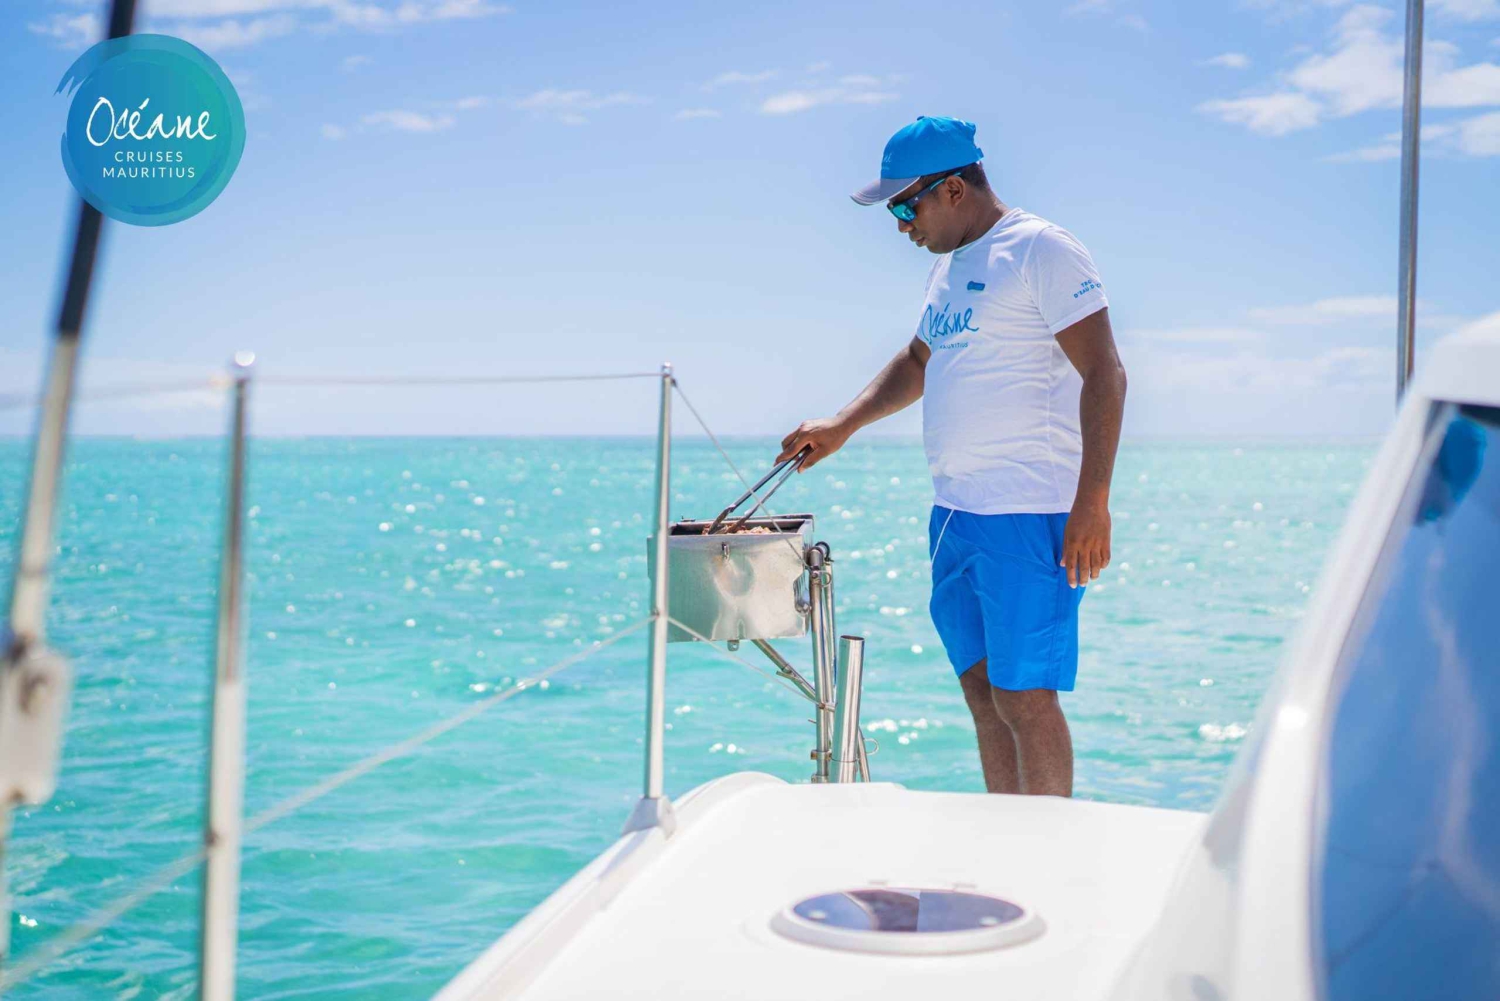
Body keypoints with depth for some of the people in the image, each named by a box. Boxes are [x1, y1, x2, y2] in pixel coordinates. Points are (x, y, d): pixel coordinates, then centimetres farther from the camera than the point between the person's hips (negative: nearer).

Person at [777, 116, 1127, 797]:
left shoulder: (1042, 250, -8)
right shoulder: (949, 266, 18)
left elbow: (1104, 375, -14)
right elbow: (918, 362, 33)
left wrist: (1092, 504, -20)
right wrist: (841, 426, 21)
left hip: (1029, 516, -9)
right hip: (955, 512, 9)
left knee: (1025, 696, -8)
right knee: (982, 689, 10)